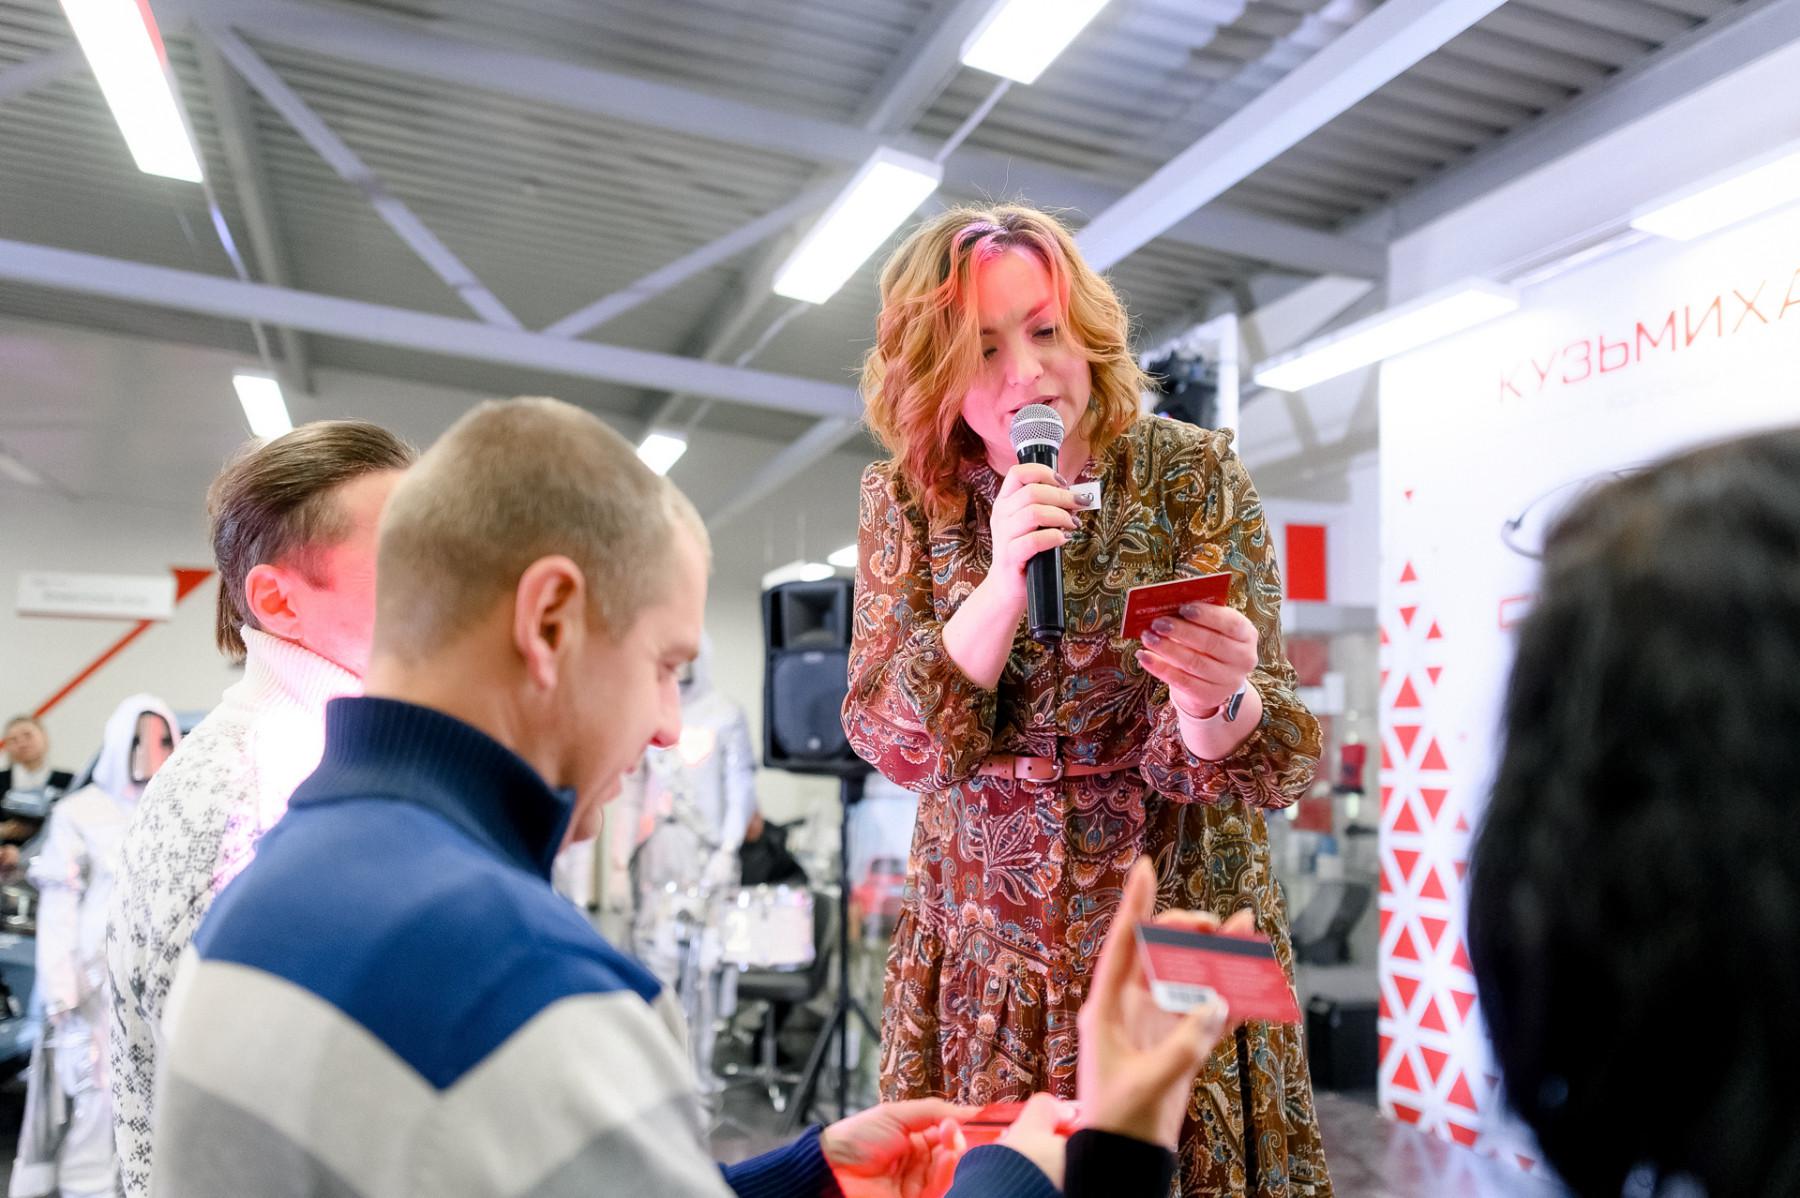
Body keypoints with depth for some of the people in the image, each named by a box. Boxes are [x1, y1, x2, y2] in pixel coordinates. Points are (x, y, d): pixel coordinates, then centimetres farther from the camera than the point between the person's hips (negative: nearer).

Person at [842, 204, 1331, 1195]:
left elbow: (1238, 759, -12)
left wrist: (1216, 704, -36)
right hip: (982, 945, 1)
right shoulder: (905, 499, -4)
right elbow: (893, 745, -11)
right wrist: (1002, 583, -24)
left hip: (1175, 927, -1)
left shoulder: (1193, 474, -8)